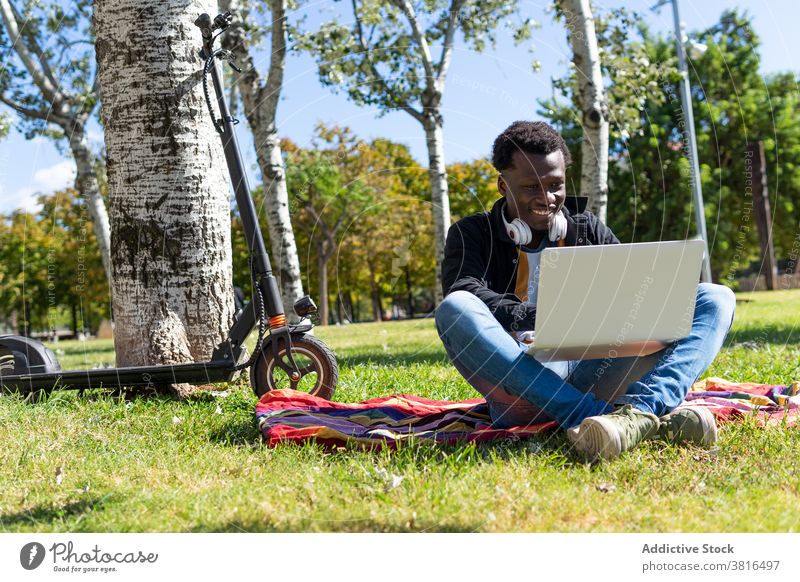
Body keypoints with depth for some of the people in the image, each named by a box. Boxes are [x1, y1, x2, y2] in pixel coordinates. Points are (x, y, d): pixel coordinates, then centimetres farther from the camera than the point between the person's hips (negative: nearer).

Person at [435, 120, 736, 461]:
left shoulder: (588, 229, 23)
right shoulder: (472, 234, 13)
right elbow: (464, 294, -9)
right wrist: (535, 319, -26)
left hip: (596, 369, 3)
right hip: (523, 380, -3)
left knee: (715, 299, -7)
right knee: (455, 310, -31)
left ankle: (641, 409, -41)